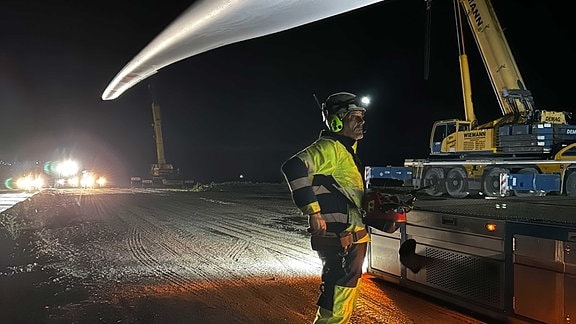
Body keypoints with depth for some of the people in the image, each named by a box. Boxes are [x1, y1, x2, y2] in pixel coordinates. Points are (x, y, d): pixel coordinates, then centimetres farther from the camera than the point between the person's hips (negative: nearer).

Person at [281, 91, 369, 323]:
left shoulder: (345, 150, 19)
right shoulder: (329, 147, -14)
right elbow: (294, 167, -30)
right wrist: (313, 211, -29)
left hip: (351, 237, 10)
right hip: (339, 240, -10)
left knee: (344, 296, 22)